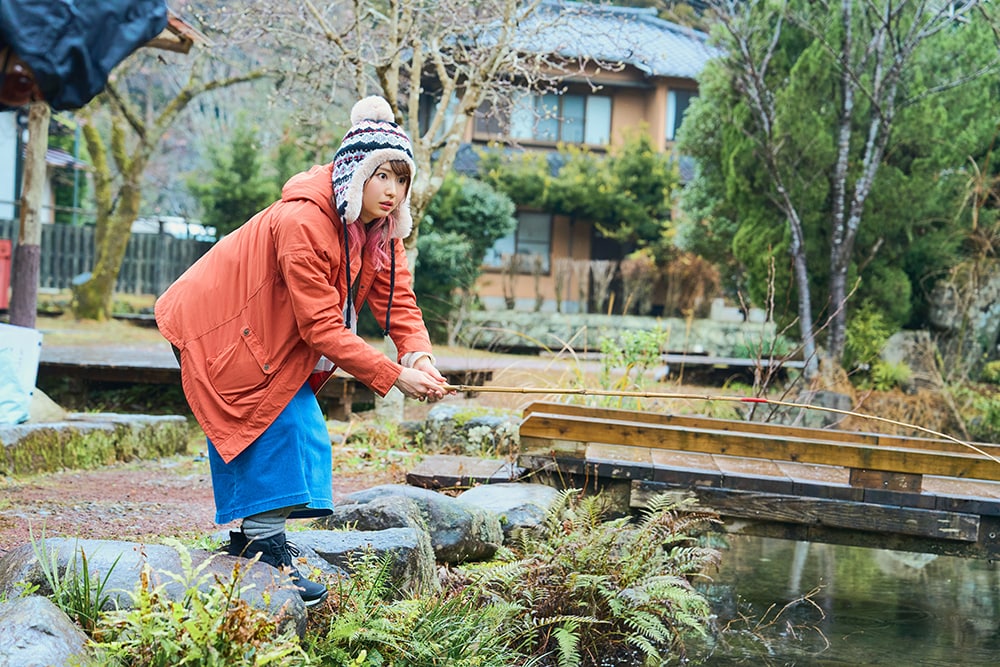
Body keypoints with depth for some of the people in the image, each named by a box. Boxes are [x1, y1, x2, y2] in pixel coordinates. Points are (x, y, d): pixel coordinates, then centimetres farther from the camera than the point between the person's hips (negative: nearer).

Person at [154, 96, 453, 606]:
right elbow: (322, 326, -33)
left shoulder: (380, 227, -5)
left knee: (298, 427, 5)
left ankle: (248, 544, 12)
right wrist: (393, 376, -35)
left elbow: (398, 300, -9)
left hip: (270, 336, 9)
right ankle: (264, 549, -10)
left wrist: (419, 357, -29)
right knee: (274, 426, -14)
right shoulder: (302, 221, -33)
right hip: (219, 329, -9)